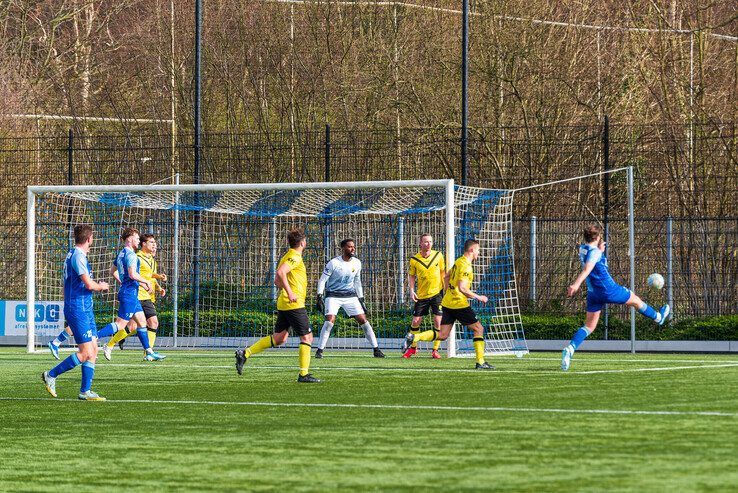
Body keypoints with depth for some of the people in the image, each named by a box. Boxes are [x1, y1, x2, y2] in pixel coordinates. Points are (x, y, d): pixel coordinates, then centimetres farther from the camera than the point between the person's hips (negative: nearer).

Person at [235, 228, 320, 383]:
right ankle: (304, 374, -4)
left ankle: (245, 353, 6)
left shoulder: (287, 256, 17)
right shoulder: (295, 257, -12)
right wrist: (290, 293, -26)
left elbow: (277, 280, 24)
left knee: (279, 338, 12)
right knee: (307, 337, -3)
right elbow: (281, 273, -27)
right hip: (294, 305, -10)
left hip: (283, 304, 10)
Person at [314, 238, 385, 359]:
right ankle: (320, 350, -11)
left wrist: (361, 299, 16)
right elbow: (322, 280, -8)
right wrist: (319, 297, -16)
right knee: (330, 320, -21)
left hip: (350, 296, 4)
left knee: (363, 320, -3)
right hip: (333, 296, -4)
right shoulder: (333, 263, -12)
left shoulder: (357, 263, 3)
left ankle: (376, 349, 4)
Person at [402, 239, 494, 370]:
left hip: (447, 303, 9)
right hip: (460, 304, -9)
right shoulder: (466, 266, -16)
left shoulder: (458, 261, 14)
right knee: (478, 328, 3)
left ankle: (413, 338, -6)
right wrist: (478, 297, -14)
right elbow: (462, 288, -24)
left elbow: (446, 278, 25)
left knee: (442, 335, 8)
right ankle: (480, 362, 1)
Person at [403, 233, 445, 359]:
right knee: (415, 321, 2)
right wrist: (412, 290, -5)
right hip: (422, 295, 0)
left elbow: (443, 272, 8)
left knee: (438, 321, -8)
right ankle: (413, 347, 23)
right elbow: (411, 276, 7)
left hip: (437, 293, 0)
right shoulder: (414, 259, -5)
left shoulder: (438, 255, -3)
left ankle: (435, 350, 3)